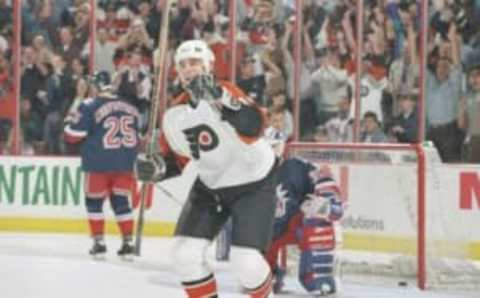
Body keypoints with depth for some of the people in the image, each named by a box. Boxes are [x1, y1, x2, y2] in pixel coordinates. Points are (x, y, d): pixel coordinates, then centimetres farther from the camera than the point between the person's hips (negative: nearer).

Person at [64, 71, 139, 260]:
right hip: (124, 164, 4)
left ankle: (99, 243, 7)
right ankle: (127, 243, 7)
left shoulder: (90, 107, -9)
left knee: (94, 202, 9)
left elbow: (74, 135, -8)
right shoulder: (129, 107, 9)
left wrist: (71, 121, 11)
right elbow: (136, 136, 16)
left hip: (99, 164, -4)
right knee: (121, 202, 11)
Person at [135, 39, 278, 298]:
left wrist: (220, 98, -56)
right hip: (210, 185, 6)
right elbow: (174, 159, 10)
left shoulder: (226, 92, -22)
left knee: (246, 261, -14)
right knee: (185, 253, -5)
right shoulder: (174, 116, -3)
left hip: (253, 183, -6)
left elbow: (253, 126, -42)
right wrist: (155, 166, -12)